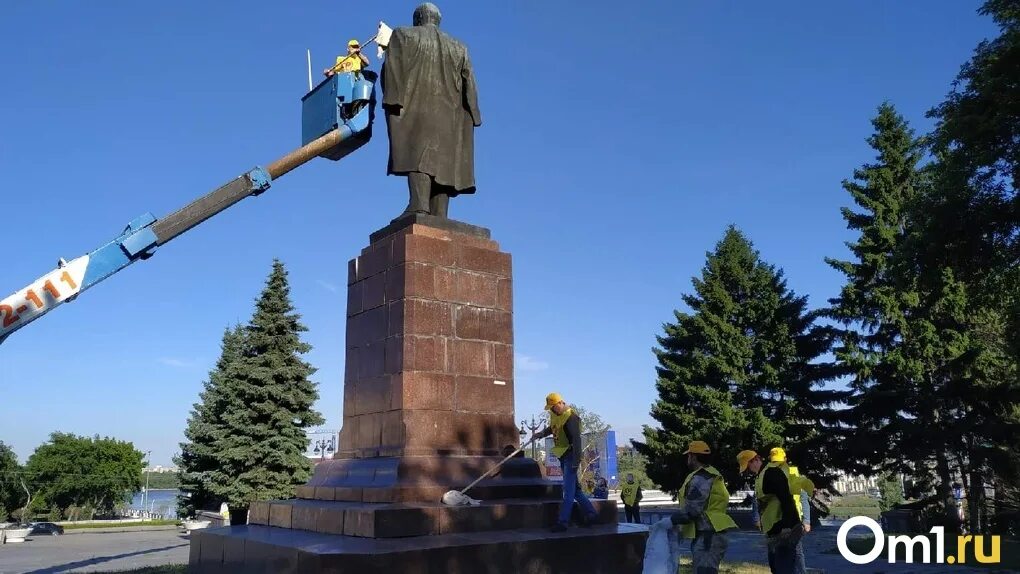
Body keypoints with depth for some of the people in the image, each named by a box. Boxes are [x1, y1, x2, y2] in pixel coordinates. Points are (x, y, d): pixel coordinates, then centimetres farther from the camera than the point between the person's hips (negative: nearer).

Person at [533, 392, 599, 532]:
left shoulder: (571, 417, -19)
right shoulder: (554, 415, 10)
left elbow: (576, 440, -25)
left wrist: (576, 461, -29)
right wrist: (542, 433, 17)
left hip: (570, 456, -10)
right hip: (562, 456, 10)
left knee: (569, 490, -8)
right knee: (575, 488, 13)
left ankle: (563, 521, -9)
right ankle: (591, 514, 21)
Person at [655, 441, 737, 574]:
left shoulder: (700, 478, -15)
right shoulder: (710, 474, 19)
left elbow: (692, 509, -21)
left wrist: (672, 520, -11)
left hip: (709, 535, -11)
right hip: (710, 533, 11)